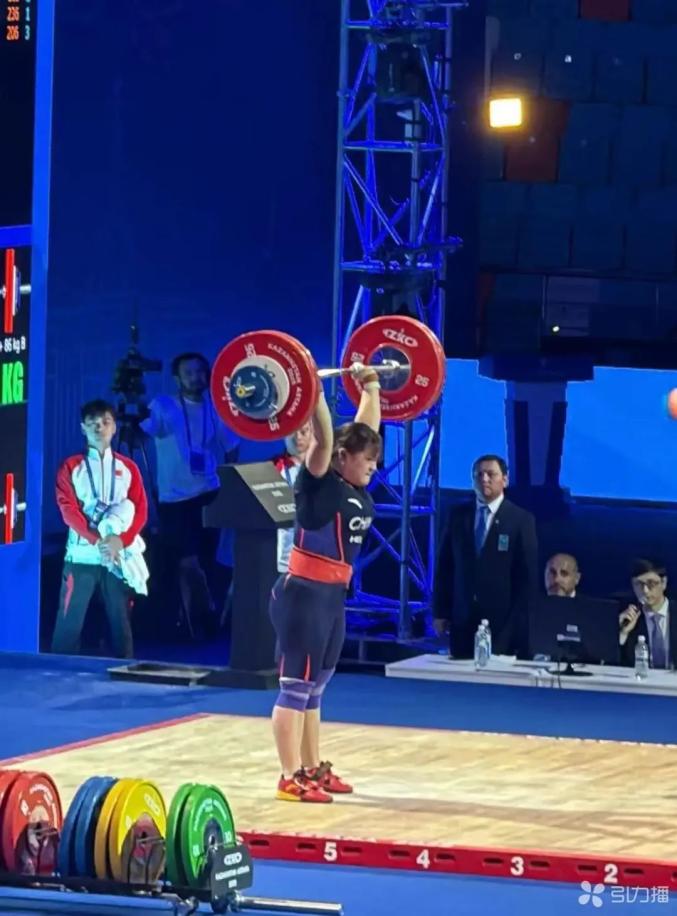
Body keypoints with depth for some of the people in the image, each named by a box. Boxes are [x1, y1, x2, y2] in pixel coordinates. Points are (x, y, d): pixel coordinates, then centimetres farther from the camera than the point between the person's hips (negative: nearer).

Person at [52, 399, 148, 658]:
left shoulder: (128, 468, 11)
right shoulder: (71, 467, 5)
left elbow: (140, 510, 4)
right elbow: (68, 510, -4)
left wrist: (120, 540, -13)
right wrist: (97, 540, -16)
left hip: (119, 556, 2)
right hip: (81, 556, -2)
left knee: (120, 621, 2)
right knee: (70, 622, -6)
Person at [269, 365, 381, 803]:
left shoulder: (357, 488, 8)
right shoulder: (320, 483, -13)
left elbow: (367, 425, 19)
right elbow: (323, 438, -28)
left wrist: (371, 385, 25)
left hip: (333, 595, 9)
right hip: (303, 594, -9)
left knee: (315, 687, 16)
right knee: (296, 686, -6)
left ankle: (313, 768, 24)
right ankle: (291, 778, -5)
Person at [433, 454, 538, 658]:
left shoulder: (521, 520, -1)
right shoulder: (458, 516, 9)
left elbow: (528, 576, -1)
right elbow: (445, 567, 11)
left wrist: (519, 621, -6)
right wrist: (440, 612, 6)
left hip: (503, 623, -3)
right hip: (463, 619, 3)